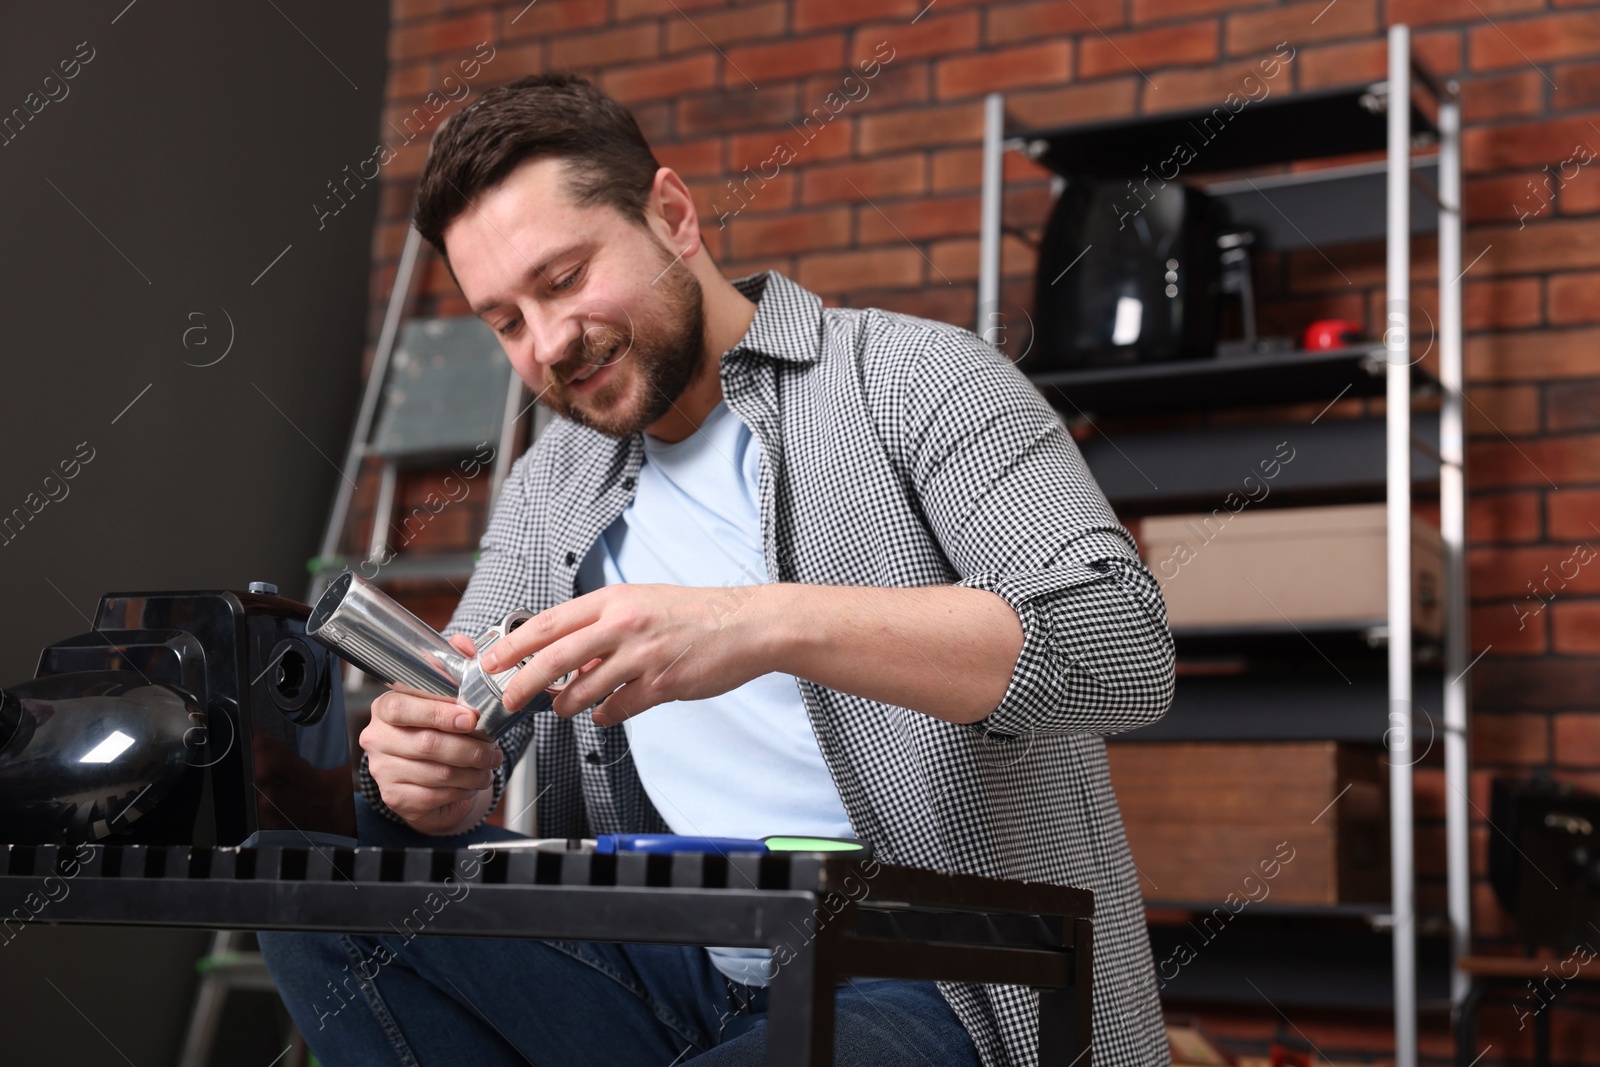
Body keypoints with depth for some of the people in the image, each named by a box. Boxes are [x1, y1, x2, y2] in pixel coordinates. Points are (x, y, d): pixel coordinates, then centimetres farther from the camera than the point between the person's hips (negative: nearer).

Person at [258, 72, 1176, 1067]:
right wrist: (429, 775, -11)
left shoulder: (907, 376, -3)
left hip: (918, 983, -6)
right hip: (674, 978, 6)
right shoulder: (550, 485, 17)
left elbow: (1124, 640, -17)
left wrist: (771, 625, -28)